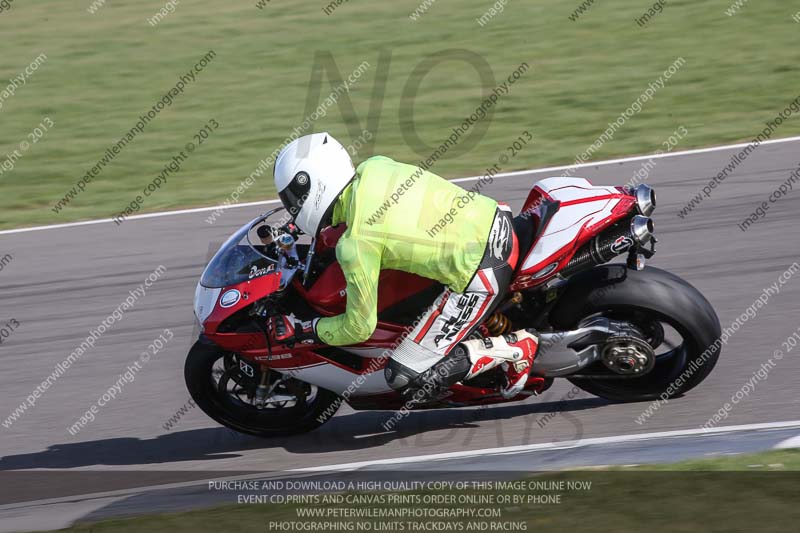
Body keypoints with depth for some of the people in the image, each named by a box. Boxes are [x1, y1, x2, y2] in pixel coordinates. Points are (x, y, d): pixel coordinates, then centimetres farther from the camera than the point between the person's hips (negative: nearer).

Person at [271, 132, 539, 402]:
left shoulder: (354, 245, -18)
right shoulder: (375, 166, 1)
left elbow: (360, 327, -8)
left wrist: (302, 330, 6)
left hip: (481, 275, -8)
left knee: (405, 378, -4)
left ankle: (514, 347, -2)